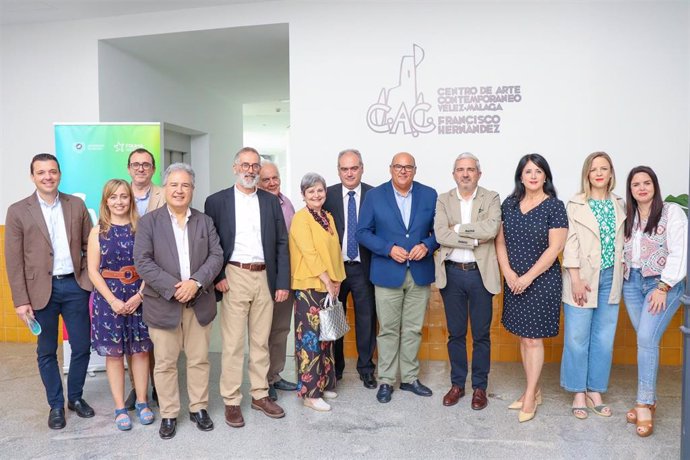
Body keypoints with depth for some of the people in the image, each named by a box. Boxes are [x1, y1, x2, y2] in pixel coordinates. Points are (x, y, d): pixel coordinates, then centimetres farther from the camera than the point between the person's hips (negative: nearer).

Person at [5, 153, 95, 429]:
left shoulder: (77, 205, 4)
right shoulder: (18, 211, -2)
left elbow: (90, 246, 8)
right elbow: (14, 260, -3)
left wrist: (90, 278, 0)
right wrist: (21, 300, -6)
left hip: (75, 285, 2)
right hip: (42, 289, -1)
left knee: (82, 346, 7)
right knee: (47, 351, 11)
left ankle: (76, 397, 28)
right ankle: (56, 405, 28)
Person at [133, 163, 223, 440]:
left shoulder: (205, 221, 9)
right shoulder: (149, 221, 1)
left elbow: (216, 256, 1)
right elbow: (143, 262, -8)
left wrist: (195, 282, -15)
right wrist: (173, 288, -17)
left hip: (199, 303, 2)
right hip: (163, 303, -2)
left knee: (199, 360, 11)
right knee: (165, 363, 8)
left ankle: (199, 408, 27)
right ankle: (168, 414, 23)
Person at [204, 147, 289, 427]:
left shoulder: (271, 202, 8)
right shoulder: (217, 201, 2)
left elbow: (281, 244, 6)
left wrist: (282, 283, 1)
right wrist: (217, 277, -10)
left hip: (264, 278, 3)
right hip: (233, 278, -3)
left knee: (261, 341, 12)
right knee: (233, 343, 3)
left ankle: (260, 395, 26)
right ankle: (231, 401, 16)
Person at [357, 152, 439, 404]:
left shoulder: (429, 195, 4)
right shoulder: (374, 196, -1)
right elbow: (363, 232, -2)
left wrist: (427, 245, -13)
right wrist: (389, 249, -15)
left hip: (419, 272, 2)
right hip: (387, 273, -2)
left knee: (413, 329, 11)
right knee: (388, 330, 6)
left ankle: (409, 378, 27)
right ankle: (386, 381, 19)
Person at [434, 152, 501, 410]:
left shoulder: (491, 198, 2)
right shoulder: (443, 200, 4)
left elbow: (492, 228, -16)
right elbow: (440, 235, -11)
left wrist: (458, 228, -12)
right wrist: (475, 239, -16)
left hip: (481, 274, -1)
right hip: (452, 274, 1)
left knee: (481, 334, 9)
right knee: (455, 333, 12)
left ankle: (479, 386, 24)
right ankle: (457, 384, 26)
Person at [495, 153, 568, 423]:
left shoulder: (554, 206, -7)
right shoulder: (509, 204, 6)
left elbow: (554, 248, -12)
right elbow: (500, 241, 7)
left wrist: (528, 277, -15)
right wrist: (508, 272, -6)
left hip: (542, 280, -5)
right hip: (514, 281, 5)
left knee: (533, 339, 0)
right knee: (524, 337, 12)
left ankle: (529, 397, 12)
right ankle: (534, 391, 27)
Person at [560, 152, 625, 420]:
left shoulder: (619, 205, 10)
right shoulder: (576, 205, -3)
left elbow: (623, 242, 11)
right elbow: (570, 243, -7)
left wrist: (621, 273, 3)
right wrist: (576, 279, -12)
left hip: (610, 279, 4)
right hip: (583, 279, -4)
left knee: (604, 339, 9)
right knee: (577, 338, 1)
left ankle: (594, 391, 22)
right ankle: (578, 393, 15)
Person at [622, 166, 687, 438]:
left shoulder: (672, 212, -4)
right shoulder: (627, 215, 12)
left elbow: (678, 253, -10)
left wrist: (663, 287, -14)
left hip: (663, 283, -4)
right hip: (632, 282, 4)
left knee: (646, 340, -12)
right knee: (645, 341, 6)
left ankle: (644, 404, -3)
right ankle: (649, 400, 16)